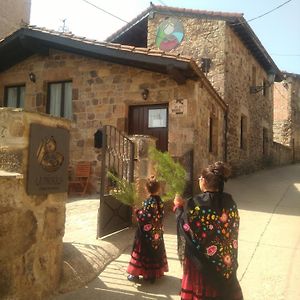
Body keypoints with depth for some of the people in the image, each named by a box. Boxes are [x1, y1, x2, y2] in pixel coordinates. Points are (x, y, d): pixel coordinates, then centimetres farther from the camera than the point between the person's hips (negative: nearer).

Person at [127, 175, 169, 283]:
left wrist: (138, 212, -7)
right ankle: (155, 272, 28)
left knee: (144, 251, 4)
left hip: (147, 232, -6)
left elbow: (144, 217, -23)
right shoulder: (160, 201, -1)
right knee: (155, 249, 17)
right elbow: (161, 216, 6)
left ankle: (136, 273, 15)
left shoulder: (149, 201, -21)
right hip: (157, 232, 7)